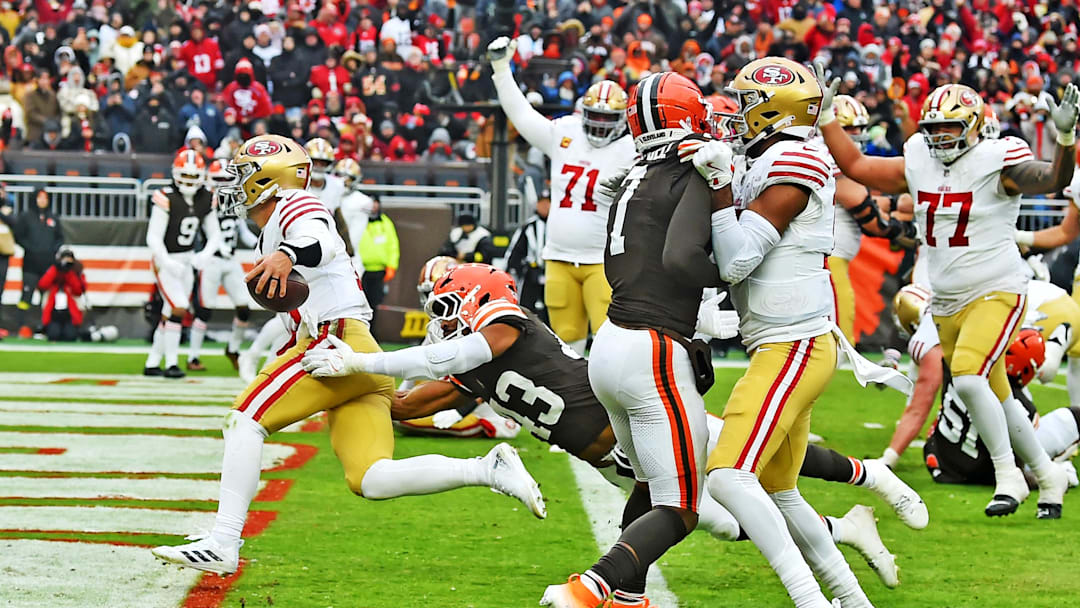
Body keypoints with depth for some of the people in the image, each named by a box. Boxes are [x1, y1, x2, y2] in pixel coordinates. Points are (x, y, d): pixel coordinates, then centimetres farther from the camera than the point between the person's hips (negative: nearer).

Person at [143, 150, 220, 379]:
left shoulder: (205, 200, -1)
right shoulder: (166, 198, -20)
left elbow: (215, 235, 6)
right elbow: (153, 237, -20)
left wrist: (205, 255, -13)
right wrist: (168, 263, -30)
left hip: (187, 261, 6)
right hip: (165, 260, -6)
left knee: (169, 315, 10)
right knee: (178, 308, -17)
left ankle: (152, 364, 19)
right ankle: (171, 363, -10)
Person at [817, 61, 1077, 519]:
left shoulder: (998, 163, -14)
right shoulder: (919, 165, 4)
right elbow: (855, 165, 10)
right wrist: (826, 114, 5)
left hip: (996, 293, -7)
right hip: (947, 304, 7)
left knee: (968, 377, -26)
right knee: (996, 399, 13)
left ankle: (1008, 476, -13)